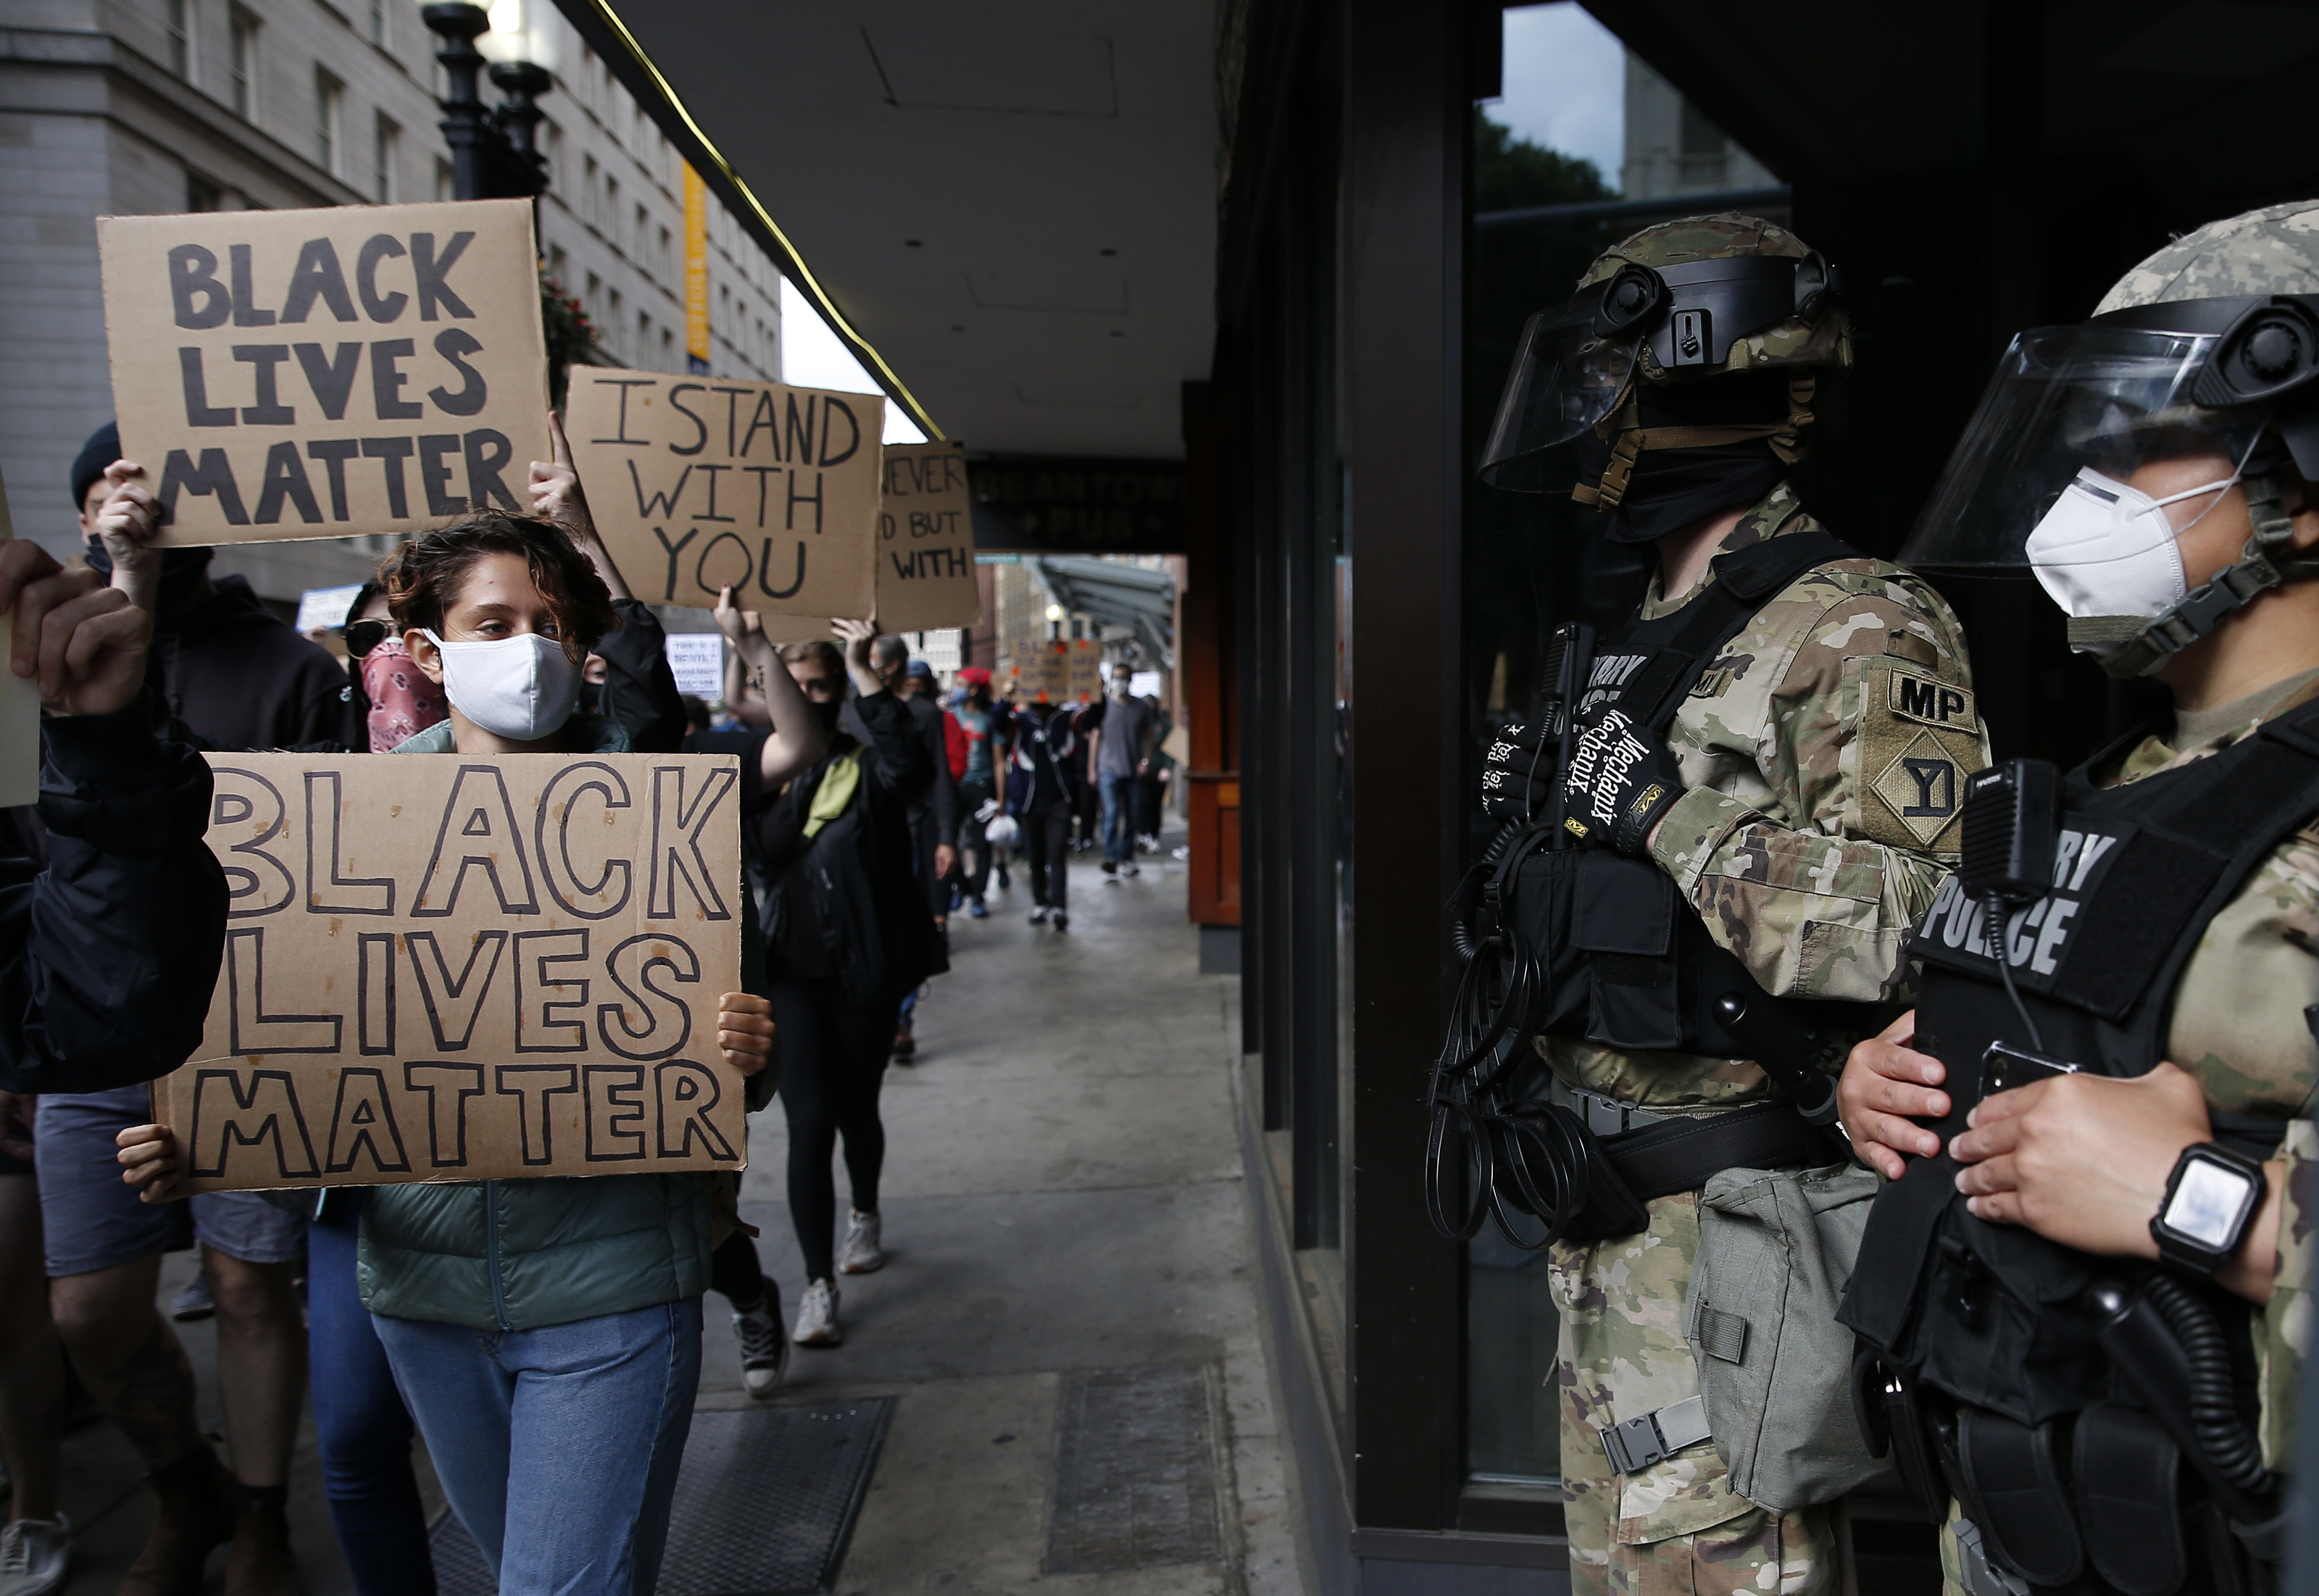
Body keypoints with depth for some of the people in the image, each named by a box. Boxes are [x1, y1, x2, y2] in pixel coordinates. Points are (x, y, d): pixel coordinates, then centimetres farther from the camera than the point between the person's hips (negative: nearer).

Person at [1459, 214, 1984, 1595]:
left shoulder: (1854, 629, -16)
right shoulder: (1639, 643, 13)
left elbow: (1925, 931, -27)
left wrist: (1667, 809, -24)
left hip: (1732, 1224, -9)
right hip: (1609, 1219, 9)